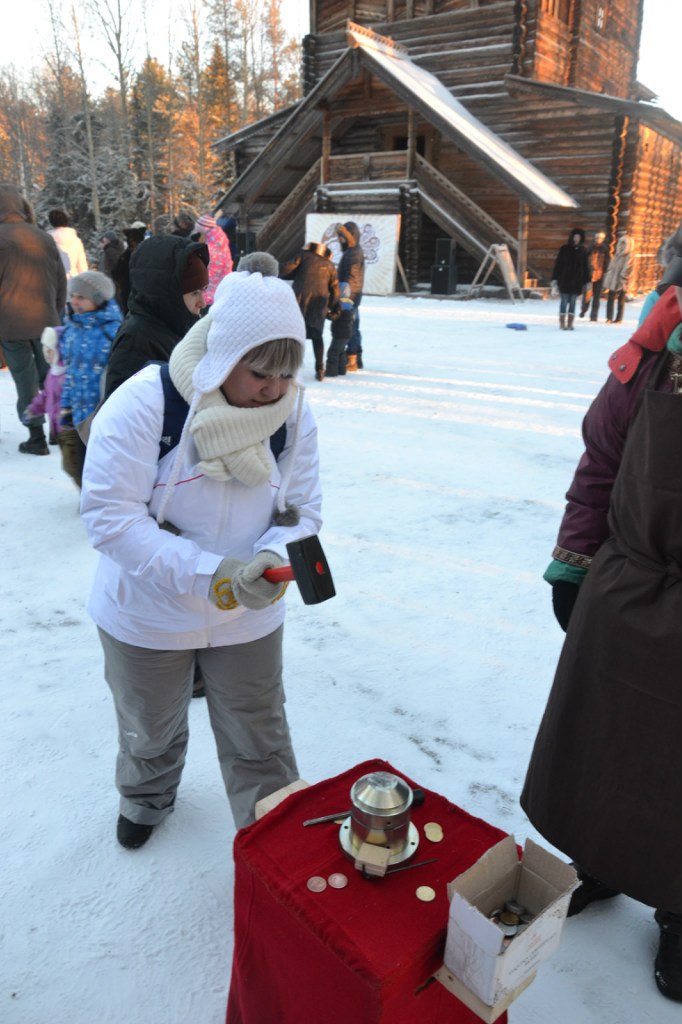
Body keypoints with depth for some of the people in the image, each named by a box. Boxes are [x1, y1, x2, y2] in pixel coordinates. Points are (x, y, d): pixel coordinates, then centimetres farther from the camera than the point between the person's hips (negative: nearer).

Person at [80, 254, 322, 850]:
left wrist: (274, 560, -31)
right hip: (148, 614, -1)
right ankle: (147, 797, 60)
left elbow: (302, 511, -8)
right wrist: (211, 574, -36)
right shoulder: (144, 404, -26)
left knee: (261, 745, 14)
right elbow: (109, 515, -28)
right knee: (150, 731, 26)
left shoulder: (294, 413, -13)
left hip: (248, 617, 2)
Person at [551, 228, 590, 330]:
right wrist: (555, 278, -7)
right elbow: (557, 264, -1)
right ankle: (562, 323, 5)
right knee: (564, 301, 0)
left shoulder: (583, 251, 6)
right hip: (564, 279, -2)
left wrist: (587, 280, 5)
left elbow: (585, 267, 9)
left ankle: (570, 323, 8)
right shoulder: (564, 249, 0)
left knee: (573, 302, 4)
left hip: (577, 281, 2)